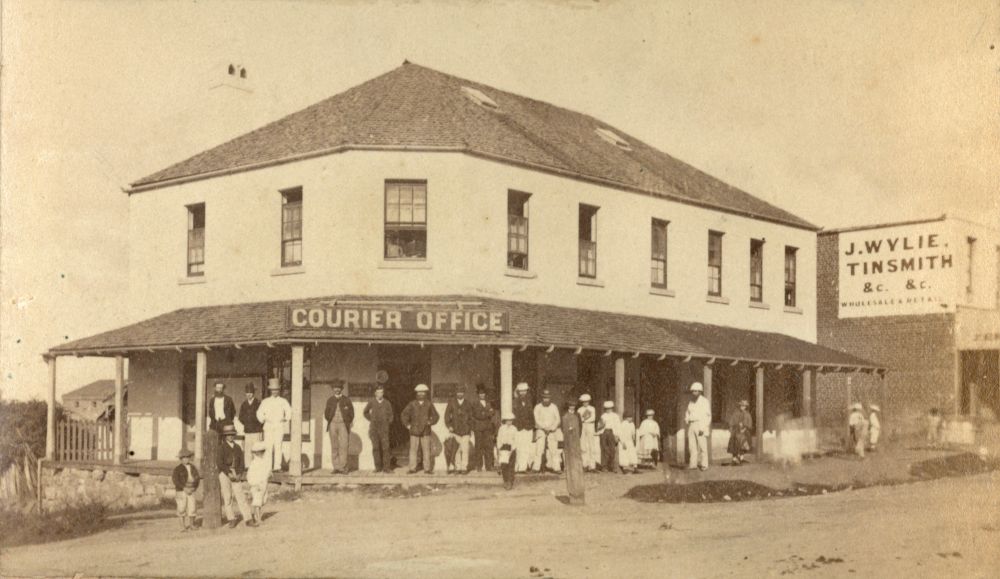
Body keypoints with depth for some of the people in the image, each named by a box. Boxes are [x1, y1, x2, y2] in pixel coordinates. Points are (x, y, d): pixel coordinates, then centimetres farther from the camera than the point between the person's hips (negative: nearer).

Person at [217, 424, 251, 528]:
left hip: (236, 475, 3)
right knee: (227, 497, -3)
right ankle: (231, 519, 3)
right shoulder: (221, 447, -1)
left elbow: (241, 463, 10)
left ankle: (247, 519, -4)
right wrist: (229, 473, -15)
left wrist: (239, 475, -5)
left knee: (240, 496, -2)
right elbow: (219, 462, -10)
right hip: (224, 474, -3)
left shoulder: (238, 448, 13)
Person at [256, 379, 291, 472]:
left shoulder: (283, 401, 8)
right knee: (268, 447, -4)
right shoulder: (265, 402, 10)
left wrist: (286, 420, 8)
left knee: (278, 446, -8)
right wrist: (264, 419, 4)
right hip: (268, 427, 1)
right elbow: (259, 413, 14)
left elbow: (289, 411, 15)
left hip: (279, 426, -1)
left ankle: (277, 466, -9)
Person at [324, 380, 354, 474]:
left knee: (343, 446, -10)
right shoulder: (330, 400, 11)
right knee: (334, 447, 0)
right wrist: (329, 421, 6)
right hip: (333, 425, 2)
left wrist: (347, 423, 1)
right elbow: (326, 413, 18)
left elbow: (351, 414, 8)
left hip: (343, 425, -2)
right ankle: (336, 467, 2)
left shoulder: (347, 400, 6)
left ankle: (343, 468, -10)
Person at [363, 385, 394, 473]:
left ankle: (386, 467, -7)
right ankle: (378, 467, 1)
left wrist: (388, 423, 4)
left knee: (385, 448, -9)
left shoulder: (387, 403, 4)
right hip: (374, 428, 1)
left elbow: (391, 415, 15)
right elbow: (365, 412, 21)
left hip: (384, 429, -1)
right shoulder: (371, 403, 5)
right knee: (376, 448, -2)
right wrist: (370, 420, 12)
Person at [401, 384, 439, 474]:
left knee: (426, 450, -2)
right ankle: (412, 468, 2)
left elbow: (435, 416, 15)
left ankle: (427, 468, 3)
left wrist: (430, 422, 1)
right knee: (413, 450, -2)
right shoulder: (412, 404, 4)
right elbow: (404, 415, 9)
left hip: (425, 432, 0)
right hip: (414, 431, 0)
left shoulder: (429, 404, 6)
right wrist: (407, 425, 2)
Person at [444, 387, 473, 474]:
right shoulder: (451, 402, 6)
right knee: (457, 450, -3)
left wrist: (470, 428, 11)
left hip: (465, 430, 0)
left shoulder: (468, 404, 9)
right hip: (455, 430, 0)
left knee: (465, 449, -5)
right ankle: (457, 468, 2)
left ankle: (464, 468, 0)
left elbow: (470, 417, 15)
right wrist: (449, 426, -4)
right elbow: (447, 414, 6)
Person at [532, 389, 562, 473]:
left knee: (554, 449, -5)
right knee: (539, 449, -10)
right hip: (540, 430, -1)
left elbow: (557, 420, 3)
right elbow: (537, 420, -4)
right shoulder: (538, 407, 1)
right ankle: (536, 467, -10)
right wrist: (545, 427, -14)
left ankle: (556, 467, -4)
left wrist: (551, 428, -11)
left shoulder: (554, 407, 6)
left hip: (552, 431, 2)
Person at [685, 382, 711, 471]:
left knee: (702, 446, -7)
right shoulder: (691, 402, 16)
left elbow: (708, 416, -8)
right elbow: (688, 413, 25)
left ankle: (704, 465, -3)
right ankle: (693, 464, 3)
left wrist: (703, 428, -16)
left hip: (701, 426, -6)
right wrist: (686, 419, 2)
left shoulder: (705, 401, -3)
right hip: (691, 425, 6)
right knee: (692, 446, 1)